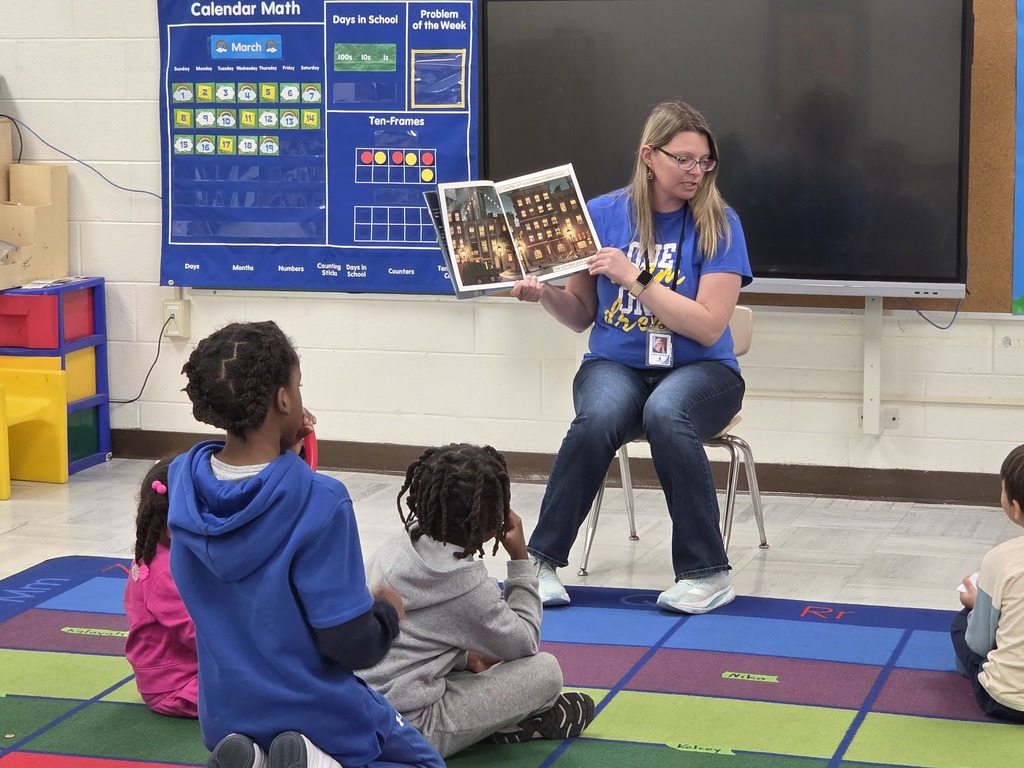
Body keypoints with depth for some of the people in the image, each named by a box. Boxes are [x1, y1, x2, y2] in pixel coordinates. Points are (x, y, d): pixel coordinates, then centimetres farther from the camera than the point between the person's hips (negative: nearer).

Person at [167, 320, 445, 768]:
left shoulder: (183, 483, -10)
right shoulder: (319, 501, -27)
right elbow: (350, 643, -23)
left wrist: (279, 450, 4)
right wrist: (388, 612, -2)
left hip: (224, 718, 5)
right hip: (317, 716, -5)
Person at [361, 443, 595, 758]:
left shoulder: (400, 544, 3)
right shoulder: (465, 583, -19)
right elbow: (525, 644, -4)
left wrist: (465, 657, 12)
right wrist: (520, 560, -3)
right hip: (411, 729, -8)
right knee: (546, 670, -3)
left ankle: (502, 722, 14)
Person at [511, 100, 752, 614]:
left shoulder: (718, 224, -5)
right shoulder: (603, 214, 3)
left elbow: (708, 326, -14)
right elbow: (581, 316, 11)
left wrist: (635, 277, -19)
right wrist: (545, 295, -11)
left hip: (698, 370, -2)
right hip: (616, 364, 2)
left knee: (666, 414, -37)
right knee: (597, 419, -33)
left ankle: (707, 573, -25)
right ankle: (541, 560, -18)